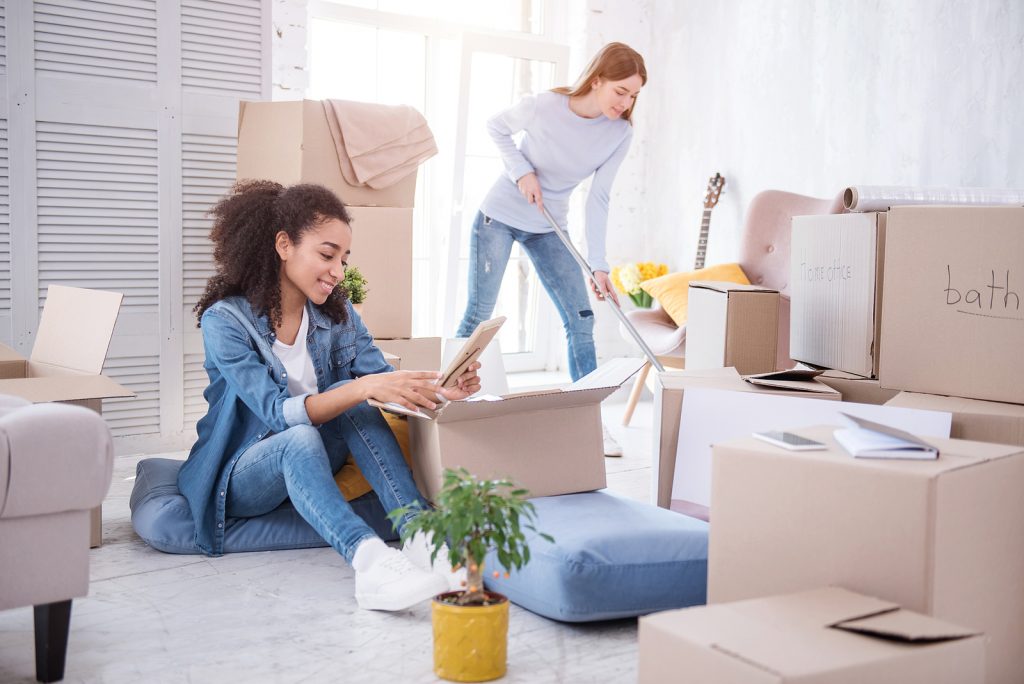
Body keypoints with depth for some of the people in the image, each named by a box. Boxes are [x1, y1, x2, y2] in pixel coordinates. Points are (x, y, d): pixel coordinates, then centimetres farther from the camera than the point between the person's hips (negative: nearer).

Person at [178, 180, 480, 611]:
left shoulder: (337, 312, 0)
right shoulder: (225, 320, -17)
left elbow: (382, 379, -9)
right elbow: (278, 413, -28)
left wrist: (442, 390, -30)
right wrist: (364, 388, -42)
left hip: (311, 466, 5)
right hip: (240, 478, -4)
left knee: (350, 401, -25)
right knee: (300, 439, -36)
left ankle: (420, 534, -38)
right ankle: (368, 560, -59)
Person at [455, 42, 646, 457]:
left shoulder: (620, 133, -11)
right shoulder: (542, 106, -22)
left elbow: (598, 199, -9)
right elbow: (496, 128, -3)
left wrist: (598, 266, -14)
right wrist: (521, 171, -18)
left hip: (549, 229, 4)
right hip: (500, 215, -4)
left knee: (581, 318, -1)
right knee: (478, 315, -2)